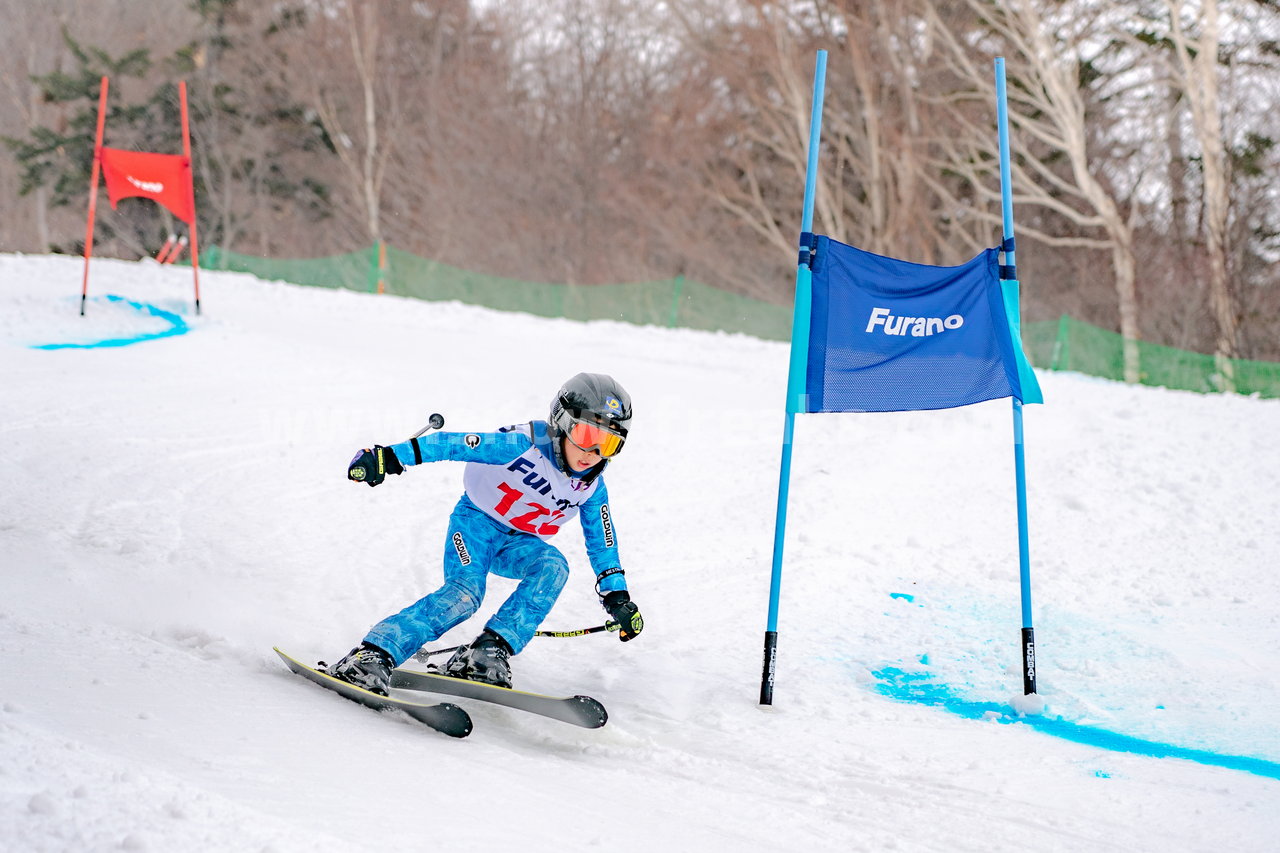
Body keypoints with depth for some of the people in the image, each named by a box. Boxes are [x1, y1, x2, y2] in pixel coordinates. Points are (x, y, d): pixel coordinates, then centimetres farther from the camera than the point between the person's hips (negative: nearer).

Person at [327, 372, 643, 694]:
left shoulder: (592, 485, -6)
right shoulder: (524, 445, -25)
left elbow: (601, 540, 8)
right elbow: (452, 444, -30)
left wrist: (617, 595, 4)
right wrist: (390, 457, -39)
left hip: (520, 544, 5)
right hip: (478, 521, -5)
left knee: (553, 566, -28)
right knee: (465, 593, -31)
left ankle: (491, 650, -34)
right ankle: (372, 655, -35)